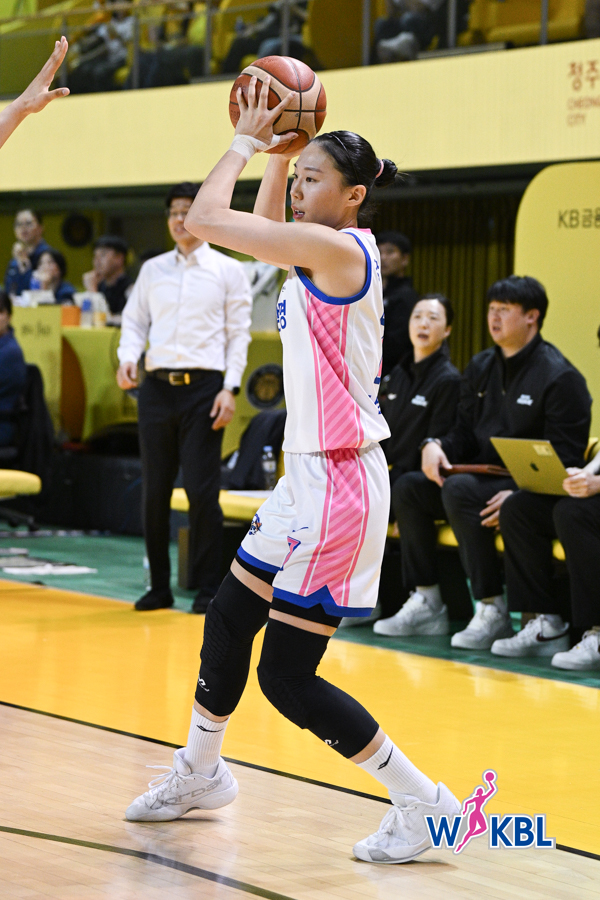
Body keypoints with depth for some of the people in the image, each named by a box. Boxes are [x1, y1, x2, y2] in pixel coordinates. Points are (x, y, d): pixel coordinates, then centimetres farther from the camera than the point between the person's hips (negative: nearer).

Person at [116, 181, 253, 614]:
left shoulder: (228, 270, 4)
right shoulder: (152, 270, 13)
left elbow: (239, 333, 1)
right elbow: (135, 321, 14)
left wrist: (231, 388, -8)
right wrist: (127, 357, -7)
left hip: (203, 386, -3)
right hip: (157, 385, 4)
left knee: (202, 490, -7)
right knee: (154, 490, 5)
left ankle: (207, 587, 1)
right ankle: (160, 586, 14)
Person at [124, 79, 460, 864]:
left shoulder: (339, 250, -18)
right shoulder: (324, 254, 10)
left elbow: (205, 220, -20)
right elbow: (263, 226, 32)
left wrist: (247, 140, -7)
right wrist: (277, 148, 21)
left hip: (340, 483, -10)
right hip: (309, 475, 10)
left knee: (287, 676, -6)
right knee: (228, 621, 21)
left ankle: (425, 806, 2)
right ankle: (199, 775, 40)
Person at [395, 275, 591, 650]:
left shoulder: (560, 377, -11)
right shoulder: (481, 368, 14)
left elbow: (565, 459, -15)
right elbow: (465, 433, 17)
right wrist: (436, 446, -8)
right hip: (483, 477, 8)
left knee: (459, 491, -32)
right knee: (408, 490, -6)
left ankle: (494, 611, -28)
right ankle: (427, 602, -4)